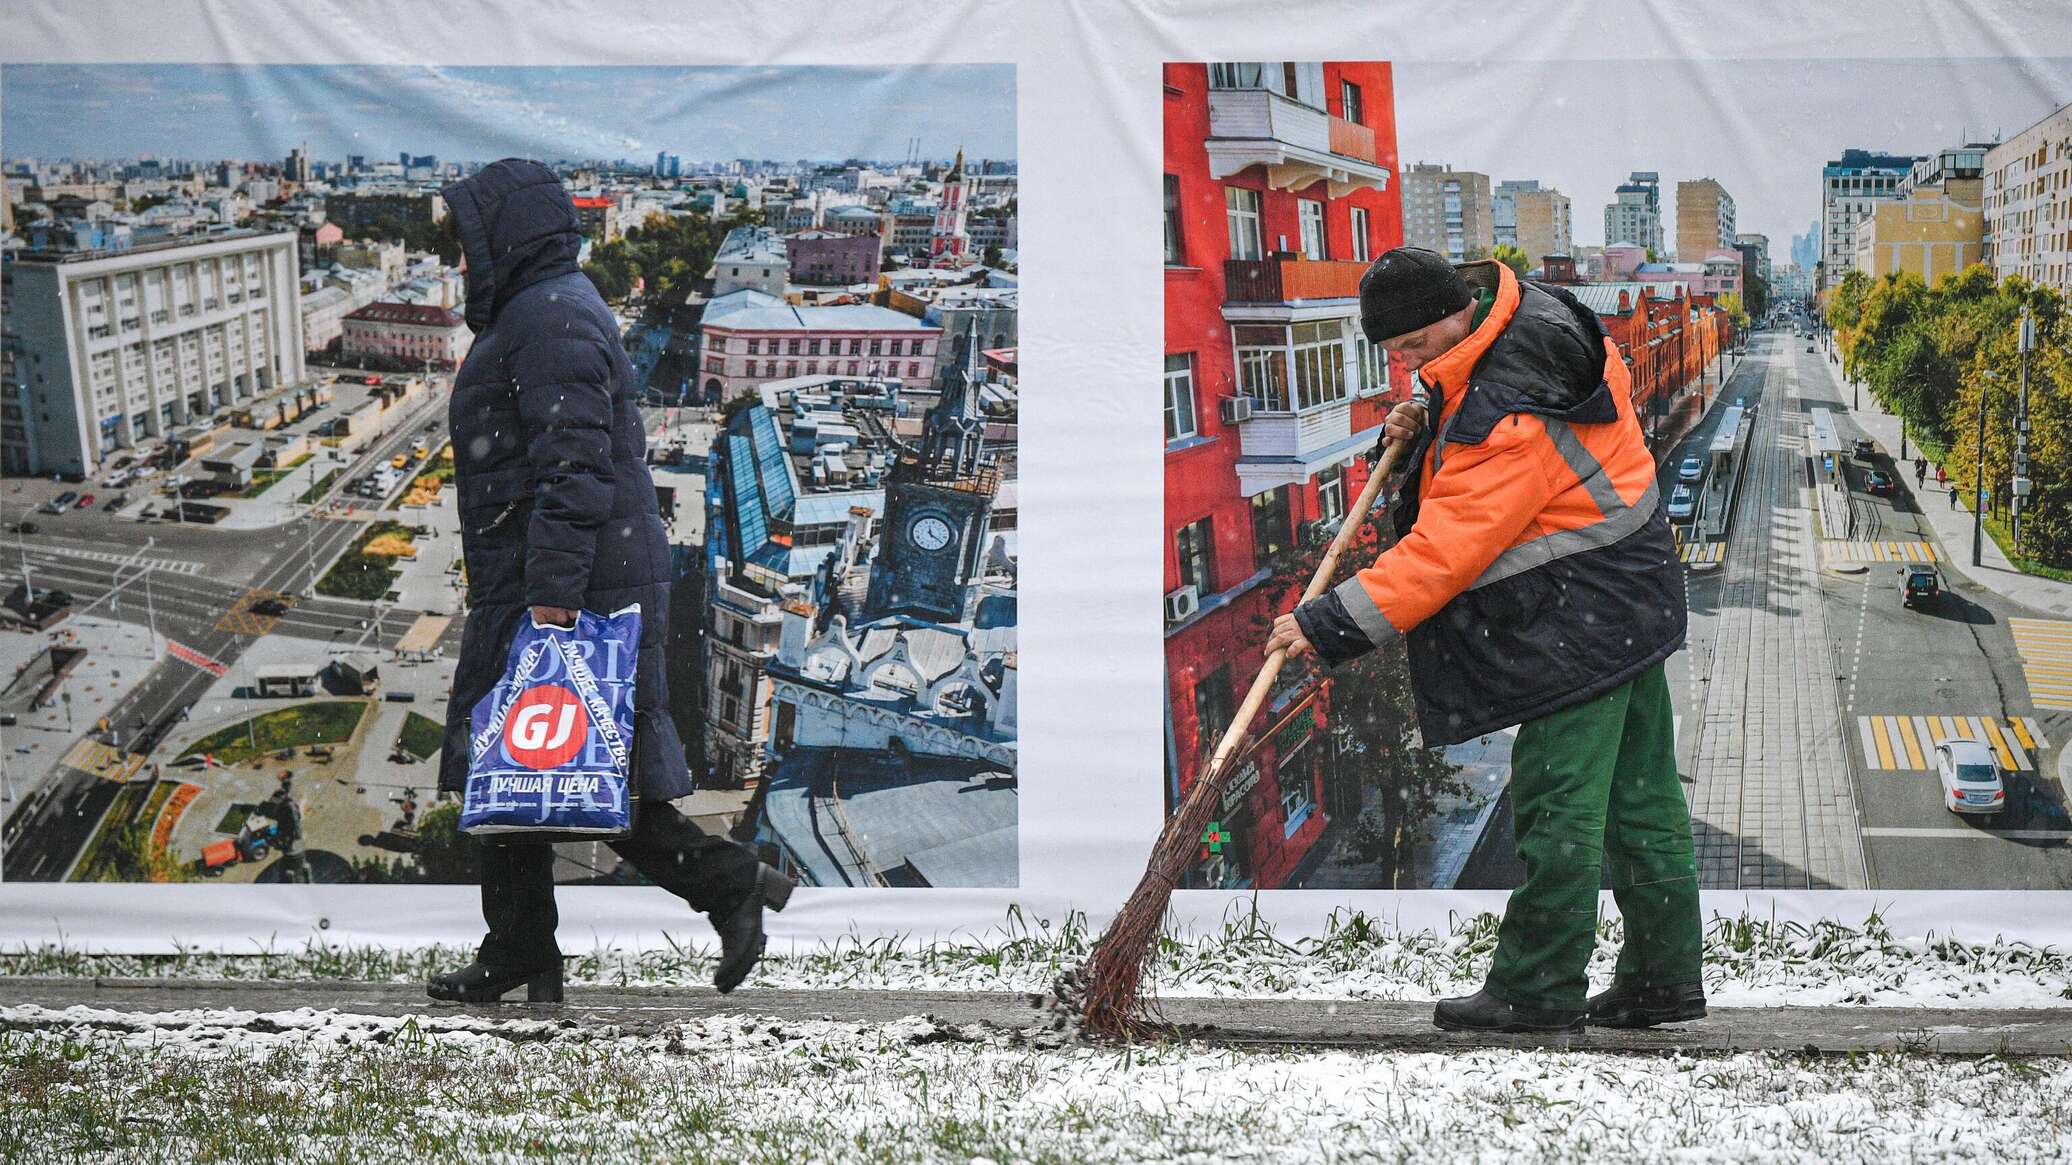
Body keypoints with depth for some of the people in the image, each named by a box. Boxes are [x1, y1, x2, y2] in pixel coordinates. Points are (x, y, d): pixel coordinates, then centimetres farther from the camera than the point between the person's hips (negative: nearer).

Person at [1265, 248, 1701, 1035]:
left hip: (1580, 622, -11)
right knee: (1640, 798, 13)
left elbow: (1447, 549, -28)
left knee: (1556, 804, -5)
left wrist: (1334, 625, -28)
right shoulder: (1528, 312, 3)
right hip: (1631, 606, 11)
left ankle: (1537, 992, 0)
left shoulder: (1509, 417, -27)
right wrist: (1425, 432, 4)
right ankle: (1663, 977, 19)